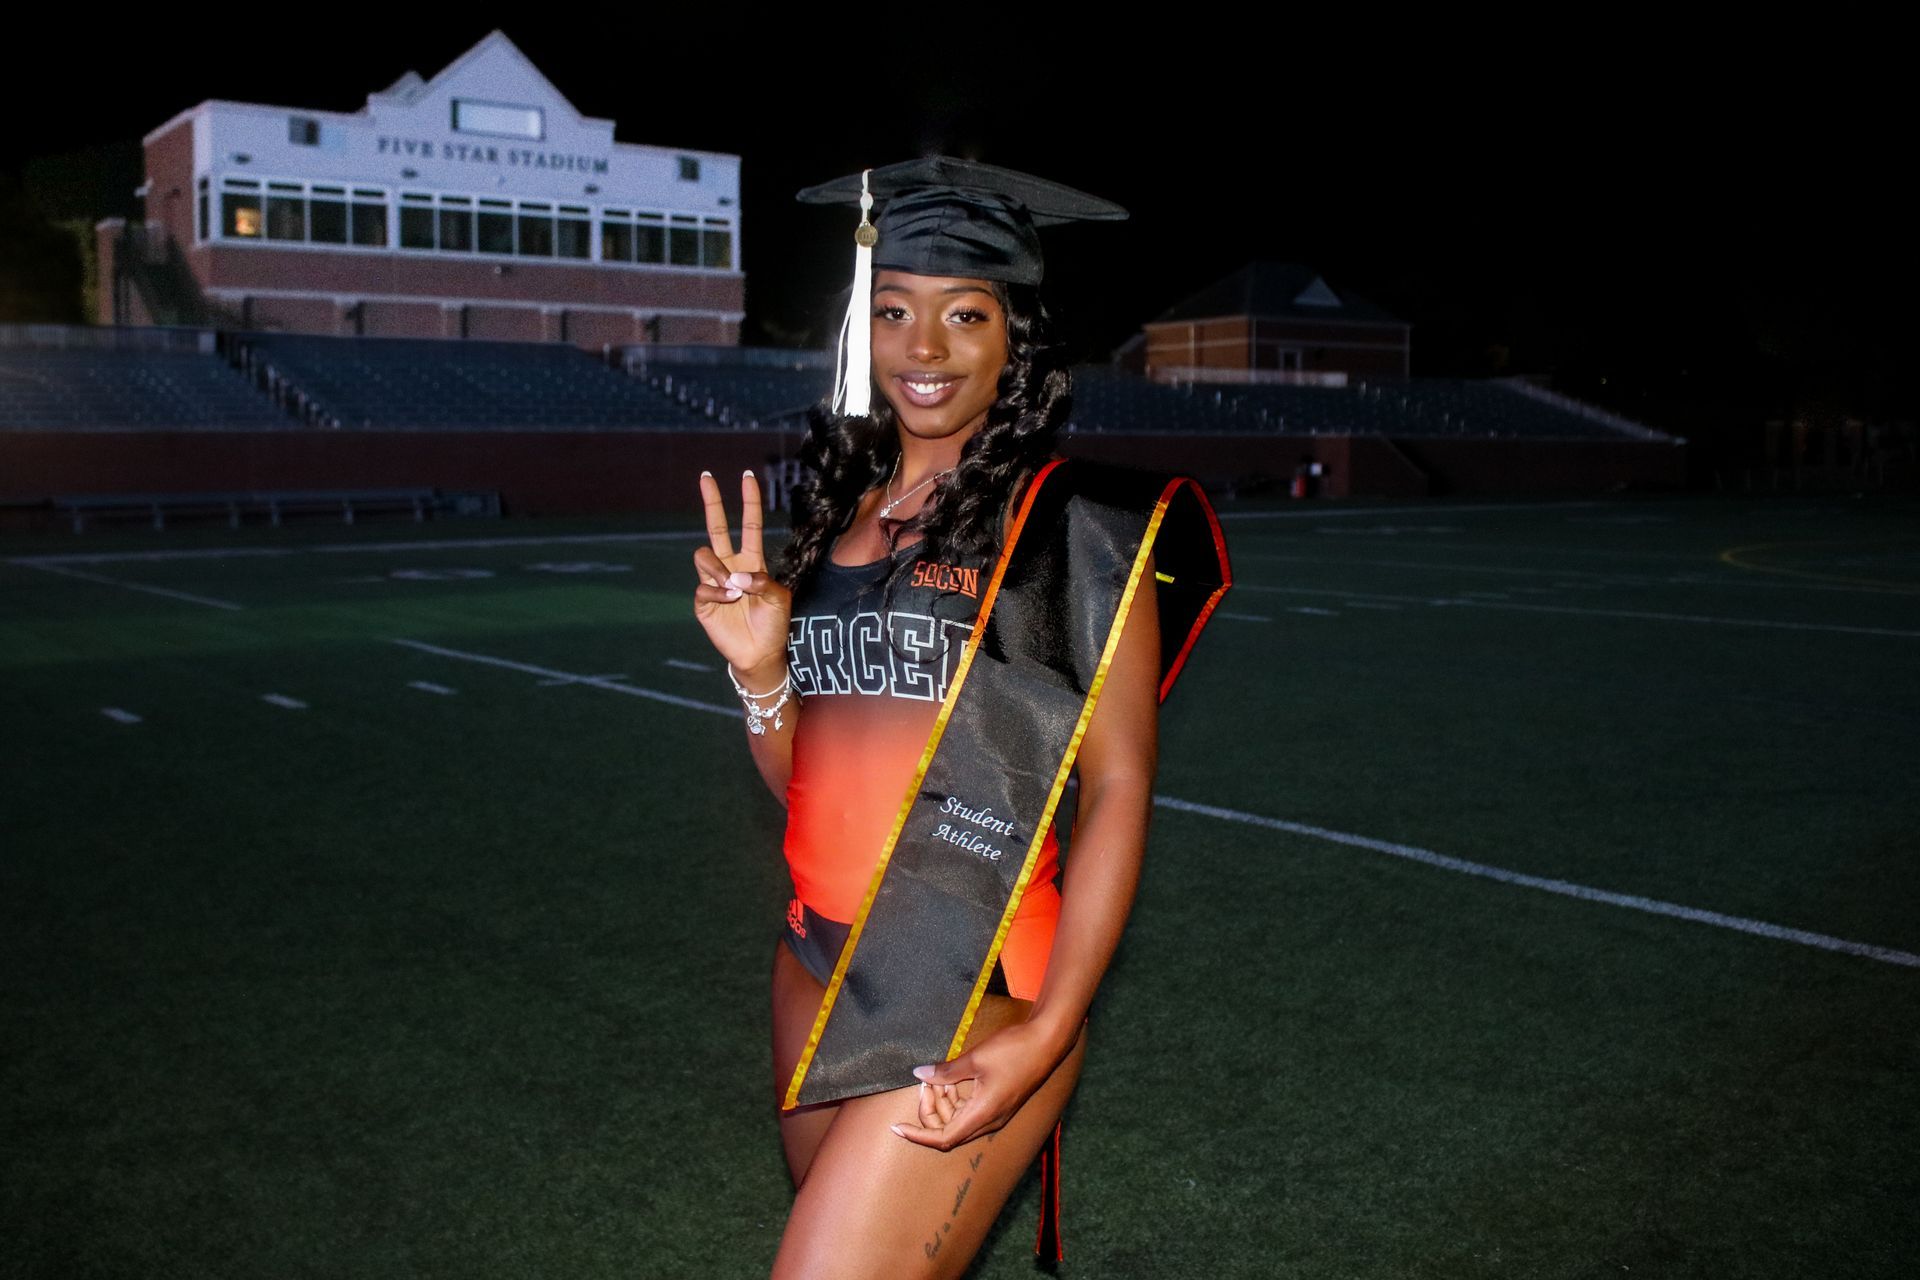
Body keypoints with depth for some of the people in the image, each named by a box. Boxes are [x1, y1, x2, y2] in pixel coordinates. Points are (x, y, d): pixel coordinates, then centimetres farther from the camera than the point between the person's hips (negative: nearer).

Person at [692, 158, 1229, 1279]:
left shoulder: (1073, 519, -7)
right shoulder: (838, 512, 9)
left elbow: (1119, 786, -9)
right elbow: (800, 779, 13)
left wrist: (1050, 1031, -18)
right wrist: (760, 671, -8)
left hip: (969, 991, -6)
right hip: (820, 964, 6)